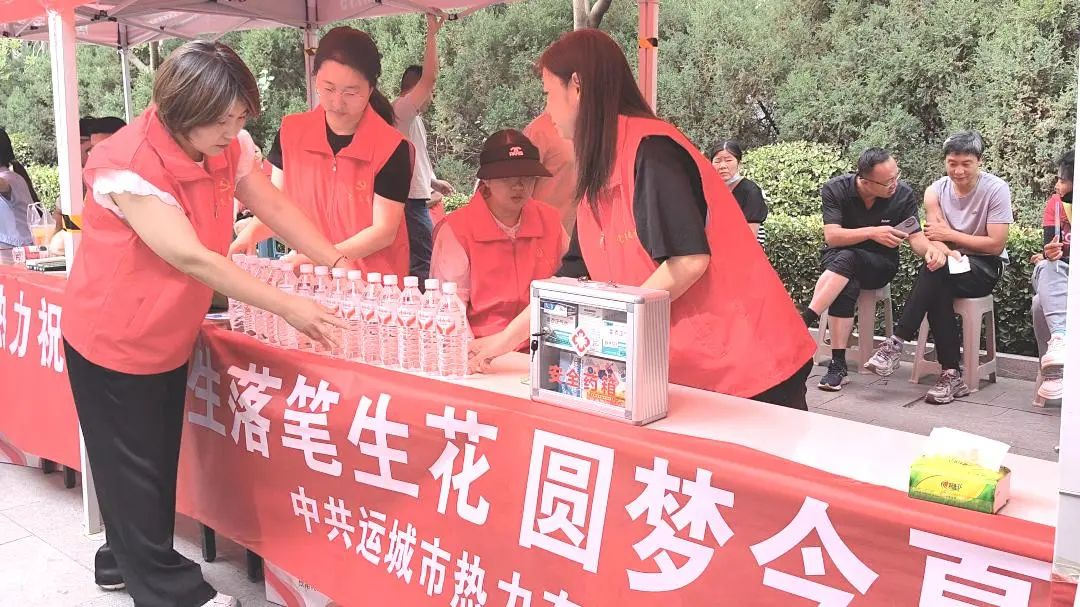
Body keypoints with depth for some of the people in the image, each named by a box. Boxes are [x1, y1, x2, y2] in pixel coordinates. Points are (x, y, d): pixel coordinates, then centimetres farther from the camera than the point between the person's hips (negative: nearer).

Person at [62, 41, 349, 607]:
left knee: (156, 458, 17)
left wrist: (338, 262, -11)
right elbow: (191, 258, -31)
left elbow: (274, 206, 2)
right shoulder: (128, 165, -28)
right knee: (132, 464, 6)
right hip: (113, 341, -7)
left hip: (169, 337, 7)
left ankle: (124, 560, 37)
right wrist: (288, 307, -32)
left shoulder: (229, 148, -6)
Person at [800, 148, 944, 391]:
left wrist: (930, 249, -33)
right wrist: (872, 232, -33)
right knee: (848, 285, -37)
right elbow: (832, 236, -21)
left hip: (880, 264, 0)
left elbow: (916, 237, -9)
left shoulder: (903, 194, -9)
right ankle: (838, 364, -35)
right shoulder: (835, 189, -13)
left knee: (846, 259, -36)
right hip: (837, 258, 0)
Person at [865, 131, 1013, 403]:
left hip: (986, 268, -3)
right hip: (951, 265, 3)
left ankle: (897, 343, -33)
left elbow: (996, 245, -13)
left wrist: (950, 234, -12)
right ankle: (951, 375, -30)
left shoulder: (996, 189, -11)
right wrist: (948, 252, -32)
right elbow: (934, 239, -9)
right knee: (937, 291, -33)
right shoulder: (936, 190, 0)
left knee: (935, 272, -35)